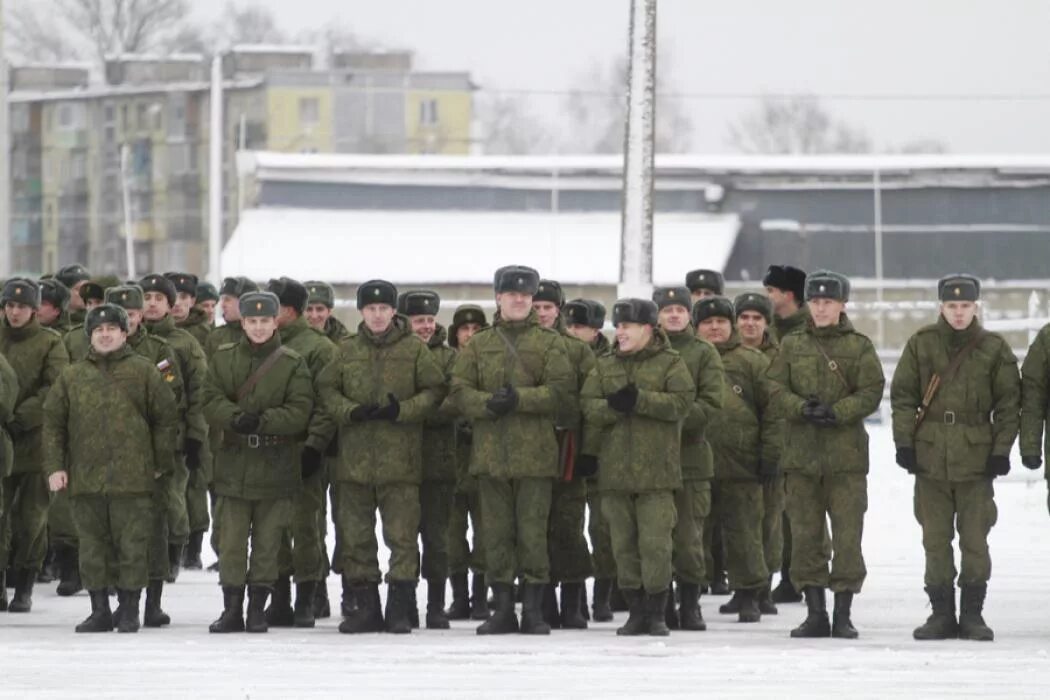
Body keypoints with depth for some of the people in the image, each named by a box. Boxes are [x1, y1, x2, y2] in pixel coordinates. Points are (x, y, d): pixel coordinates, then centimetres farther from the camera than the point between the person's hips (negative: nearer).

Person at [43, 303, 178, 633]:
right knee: (93, 546, 6)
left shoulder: (143, 372, 4)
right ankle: (99, 611, 13)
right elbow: (53, 422, 12)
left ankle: (129, 609, 6)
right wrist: (54, 466, 3)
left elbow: (165, 417, 5)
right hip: (85, 478, 3)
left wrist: (162, 464, 2)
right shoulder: (72, 377, 11)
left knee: (131, 544, -2)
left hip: (132, 479, -3)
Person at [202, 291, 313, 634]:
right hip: (233, 464, 1)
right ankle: (232, 610, 5)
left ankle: (257, 609, 11)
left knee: (267, 541, 2)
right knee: (231, 541, -1)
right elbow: (211, 401, -1)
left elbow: (299, 412, -6)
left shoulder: (292, 364, 1)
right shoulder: (223, 358, 8)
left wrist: (262, 421, -19)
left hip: (275, 465, -1)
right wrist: (235, 417, -20)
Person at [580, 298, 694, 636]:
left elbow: (682, 402, -11)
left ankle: (657, 613, -2)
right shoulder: (605, 365, 14)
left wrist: (639, 399, -18)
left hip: (656, 469, -4)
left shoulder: (670, 363, 2)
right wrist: (613, 406, -13)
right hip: (614, 467, 4)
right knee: (624, 544, 5)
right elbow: (588, 405, 6)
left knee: (655, 542, -8)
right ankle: (636, 611, 12)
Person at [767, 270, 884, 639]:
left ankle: (843, 614, 1)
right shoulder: (792, 345, 11)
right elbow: (775, 387, 4)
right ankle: (815, 612, 10)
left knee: (847, 535, -4)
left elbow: (871, 393, -3)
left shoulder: (859, 346, 4)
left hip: (846, 453, -2)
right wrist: (802, 408, -14)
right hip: (800, 451, 2)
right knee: (805, 534, 3)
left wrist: (837, 412, -16)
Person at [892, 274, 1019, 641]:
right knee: (935, 539, 4)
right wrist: (904, 442, -2)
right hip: (930, 456, 1)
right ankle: (941, 613, 11)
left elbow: (1009, 402, 5)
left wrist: (1001, 449, -1)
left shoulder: (994, 349, 2)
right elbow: (903, 395, 6)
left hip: (977, 457, -1)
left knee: (975, 539, -2)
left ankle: (972, 614, 6)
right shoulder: (921, 344, 4)